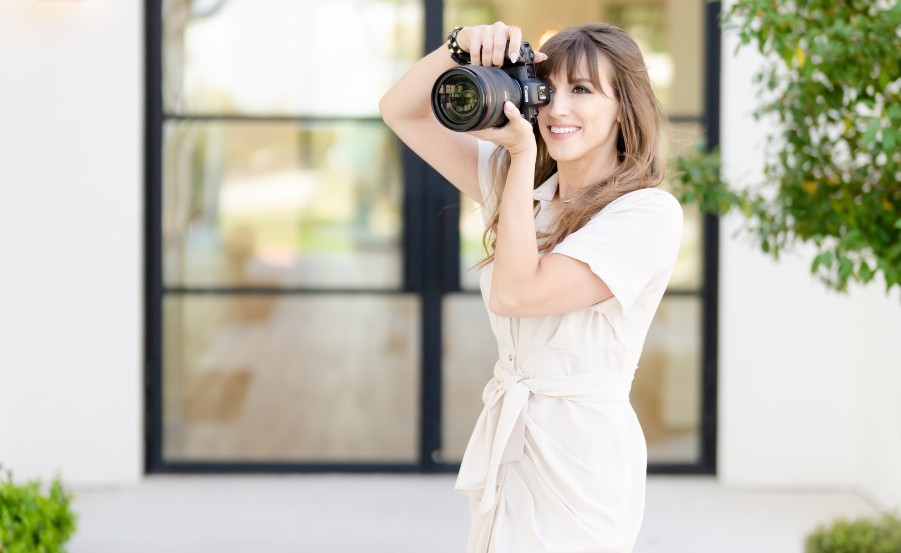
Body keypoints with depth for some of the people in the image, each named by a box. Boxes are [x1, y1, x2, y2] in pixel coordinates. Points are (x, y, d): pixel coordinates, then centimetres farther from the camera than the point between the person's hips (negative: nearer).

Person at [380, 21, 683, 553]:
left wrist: (523, 153, -16)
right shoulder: (518, 182, 8)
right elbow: (401, 111, 10)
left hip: (581, 454, -7)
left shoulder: (649, 212, -14)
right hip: (503, 444, 7)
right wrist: (463, 45, -8)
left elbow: (515, 292, -21)